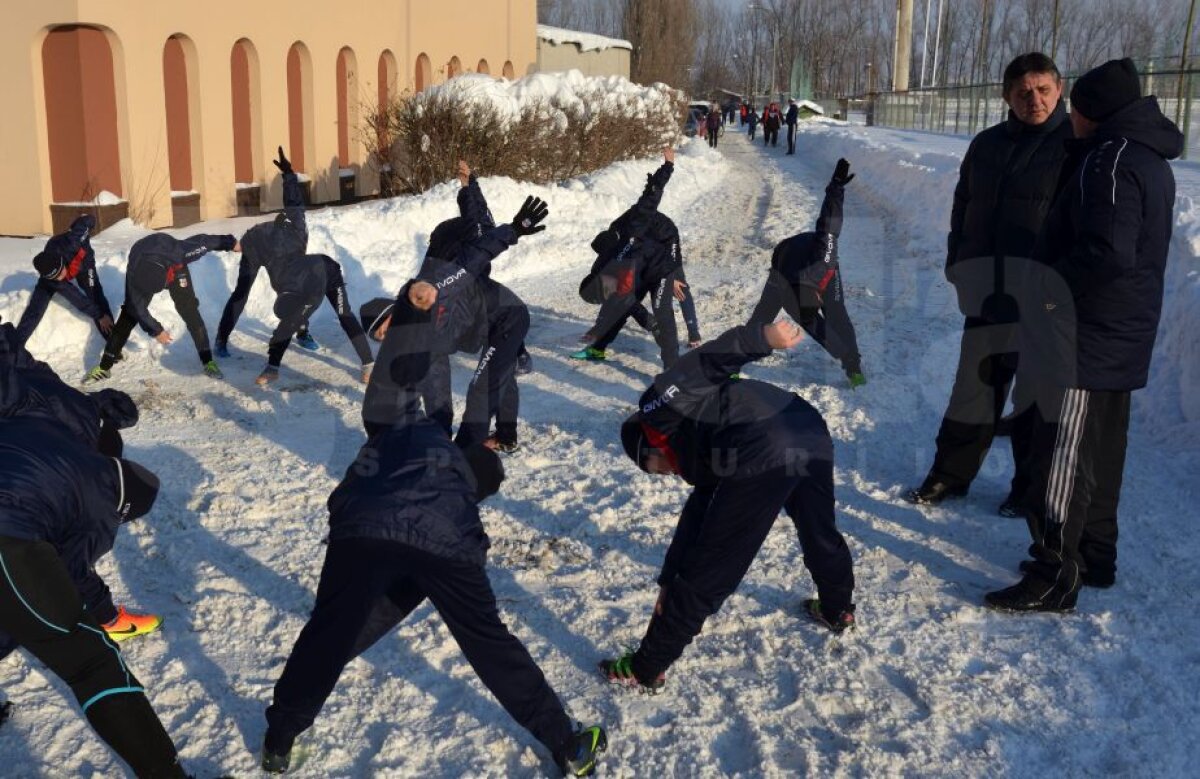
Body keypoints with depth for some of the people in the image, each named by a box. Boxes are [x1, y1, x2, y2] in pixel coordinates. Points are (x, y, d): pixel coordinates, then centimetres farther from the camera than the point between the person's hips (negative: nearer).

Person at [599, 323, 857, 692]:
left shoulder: (658, 404, 17)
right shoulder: (702, 448, 38)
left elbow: (711, 359, 0)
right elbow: (696, 519, 40)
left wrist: (764, 337, -18)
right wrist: (669, 580, 47)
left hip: (765, 455, -9)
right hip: (813, 436, 9)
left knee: (705, 574, 4)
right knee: (821, 534, 36)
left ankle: (645, 670, 19)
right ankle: (838, 611, 61)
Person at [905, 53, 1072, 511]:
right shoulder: (987, 145, 13)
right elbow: (963, 207, 20)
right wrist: (958, 263, 11)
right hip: (988, 289, 4)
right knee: (976, 383, 10)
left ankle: (1031, 485, 21)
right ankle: (951, 473, 21)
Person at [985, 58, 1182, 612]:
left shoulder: (1110, 160, -18)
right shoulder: (1149, 159, 14)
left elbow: (1108, 253, -28)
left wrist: (1047, 285, -16)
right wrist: (1056, 280, 9)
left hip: (1085, 340, -10)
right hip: (1119, 339, 10)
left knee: (1061, 458, -6)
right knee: (1100, 452, 17)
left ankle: (1054, 578, -1)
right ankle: (1093, 555, 28)